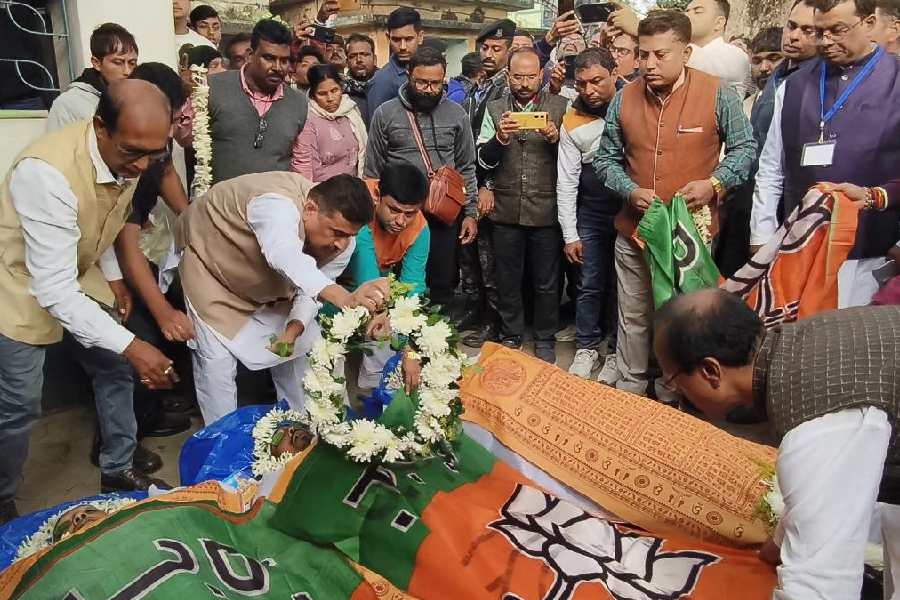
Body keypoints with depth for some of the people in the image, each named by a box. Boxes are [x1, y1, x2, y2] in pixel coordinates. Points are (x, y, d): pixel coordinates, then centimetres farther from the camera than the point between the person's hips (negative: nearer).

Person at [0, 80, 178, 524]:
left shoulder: (128, 157, -14)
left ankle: (118, 470, 31)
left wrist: (113, 278, 9)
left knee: (115, 369, 11)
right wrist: (131, 346, -41)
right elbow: (53, 291, -38)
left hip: (79, 274, 7)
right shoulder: (47, 172, -38)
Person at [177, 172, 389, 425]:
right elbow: (286, 257, -63)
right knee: (217, 359, -12)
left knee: (296, 347, 7)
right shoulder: (277, 205, -44)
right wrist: (345, 298, -78)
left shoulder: (342, 243, -21)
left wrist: (293, 329, -33)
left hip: (266, 280, 6)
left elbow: (313, 287, -12)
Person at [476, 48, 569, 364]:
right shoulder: (495, 109, 7)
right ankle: (510, 335, 31)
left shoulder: (561, 107, 2)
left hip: (546, 210, -1)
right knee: (507, 280, 13)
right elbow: (483, 159, 1)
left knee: (546, 282, 9)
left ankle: (545, 340, 27)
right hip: (506, 210, 2)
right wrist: (500, 138, -17)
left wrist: (555, 138, -19)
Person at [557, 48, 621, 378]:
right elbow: (566, 182, 0)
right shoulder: (572, 122, -2)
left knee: (620, 283, 10)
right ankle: (587, 348, 23)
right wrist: (570, 234, -2)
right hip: (592, 214, 1)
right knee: (590, 285, 7)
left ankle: (615, 347, 28)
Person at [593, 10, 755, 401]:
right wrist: (630, 190, -10)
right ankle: (629, 387, 31)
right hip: (634, 229, 2)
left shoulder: (717, 93, -8)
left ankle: (675, 396, 29)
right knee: (633, 318, 13)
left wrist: (715, 183, -14)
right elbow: (606, 158, 8)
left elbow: (744, 147, 2)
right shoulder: (624, 98, 0)